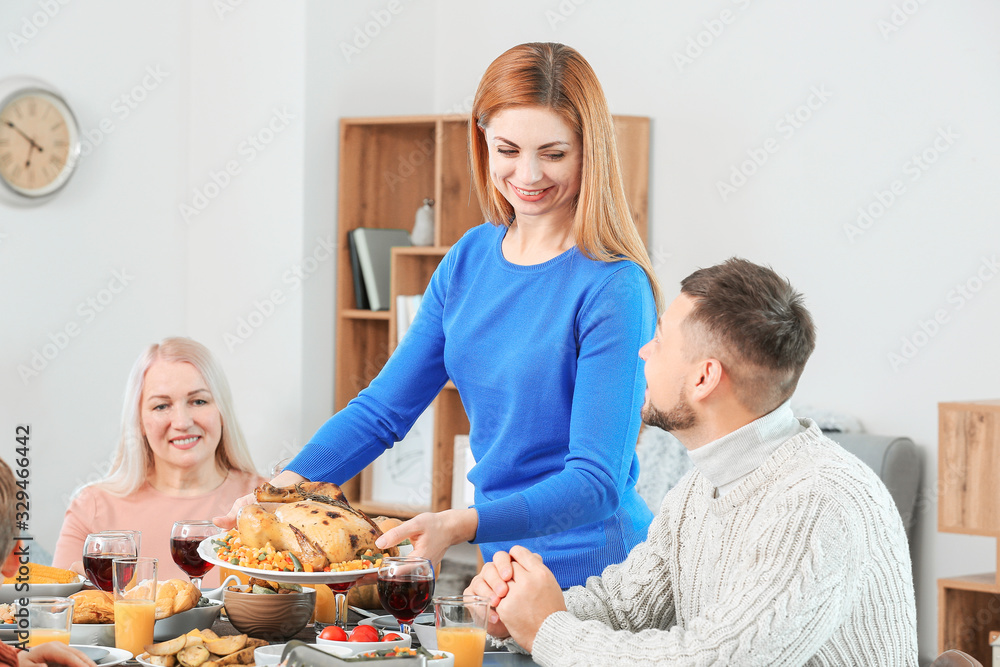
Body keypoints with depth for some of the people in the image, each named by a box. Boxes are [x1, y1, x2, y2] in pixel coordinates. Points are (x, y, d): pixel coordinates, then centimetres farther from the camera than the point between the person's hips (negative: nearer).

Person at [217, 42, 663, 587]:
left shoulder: (613, 289, -16)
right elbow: (383, 409, 8)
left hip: (593, 578, -6)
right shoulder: (470, 257, 5)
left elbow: (596, 482, -21)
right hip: (499, 556, 6)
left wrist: (459, 526, -34)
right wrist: (288, 485, -9)